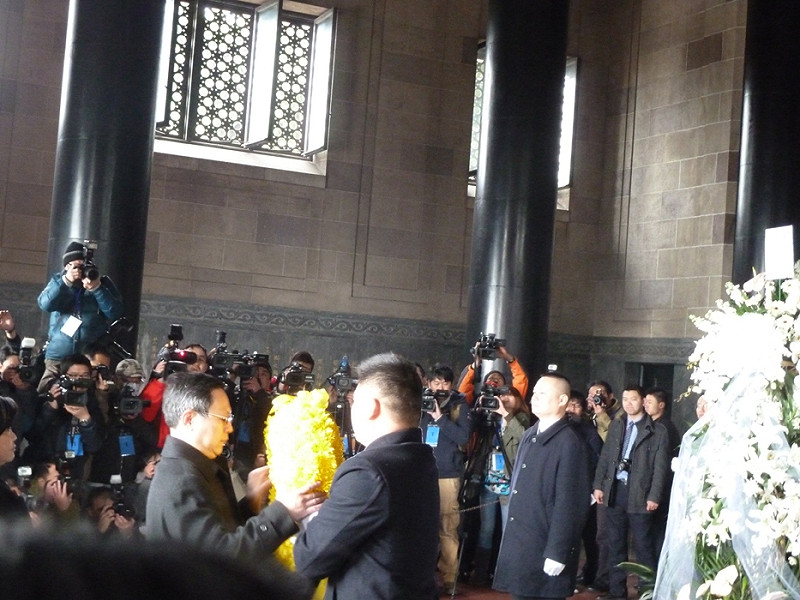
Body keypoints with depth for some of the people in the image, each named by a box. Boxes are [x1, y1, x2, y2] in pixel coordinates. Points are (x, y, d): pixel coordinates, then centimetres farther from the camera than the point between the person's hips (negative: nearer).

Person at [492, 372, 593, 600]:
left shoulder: (570, 444, -14)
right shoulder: (530, 435, 12)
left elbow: (569, 504, -17)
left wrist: (557, 553, -18)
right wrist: (510, 538, 14)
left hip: (545, 549, -8)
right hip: (517, 545, 8)